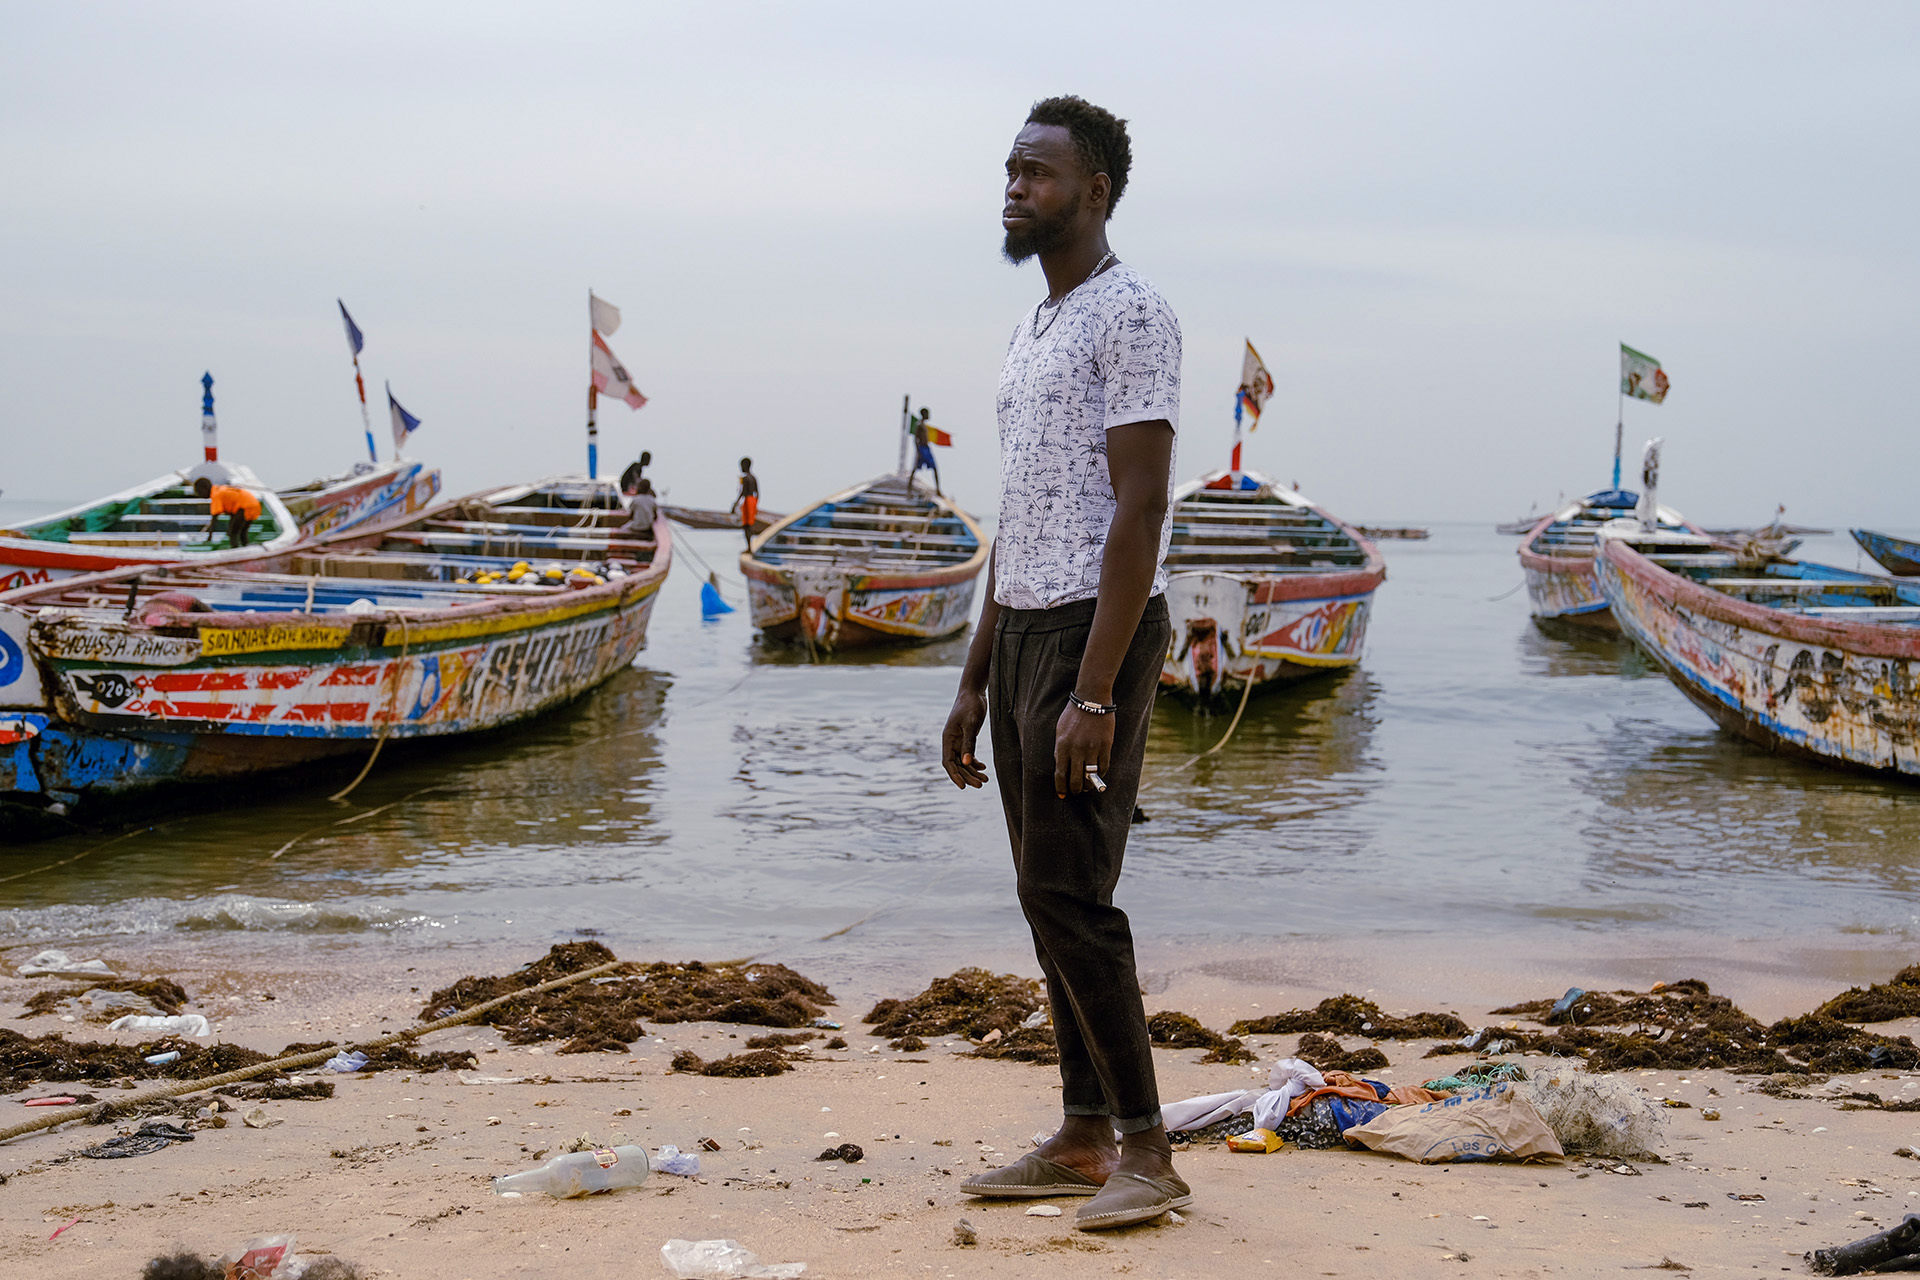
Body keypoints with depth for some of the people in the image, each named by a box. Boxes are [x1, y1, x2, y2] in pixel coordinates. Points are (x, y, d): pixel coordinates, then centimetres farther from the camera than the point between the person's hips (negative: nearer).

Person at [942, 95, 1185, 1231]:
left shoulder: (1133, 315, -11)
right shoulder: (1032, 331, 19)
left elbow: (1140, 510, -18)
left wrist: (1094, 690, -24)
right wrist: (976, 683, 19)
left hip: (1097, 633, -9)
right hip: (1022, 627, 9)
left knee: (1068, 891, -12)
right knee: (1049, 893, 9)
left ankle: (1147, 1149, -4)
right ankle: (1084, 1137, 15)